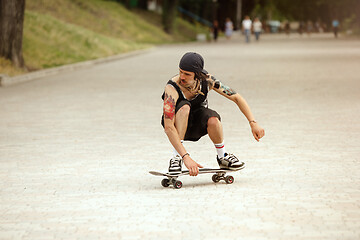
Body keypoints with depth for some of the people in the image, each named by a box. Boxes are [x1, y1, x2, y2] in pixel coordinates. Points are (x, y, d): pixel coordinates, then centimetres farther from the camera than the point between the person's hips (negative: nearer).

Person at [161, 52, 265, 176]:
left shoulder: (207, 80, -22)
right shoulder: (172, 88, -32)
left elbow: (236, 97, -11)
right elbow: (168, 127, -39)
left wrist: (253, 123, -21)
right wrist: (186, 157, -48)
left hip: (198, 125, 2)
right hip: (177, 124, -2)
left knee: (213, 119, -33)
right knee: (184, 106, -36)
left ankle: (222, 156, -6)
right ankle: (176, 157, -28)